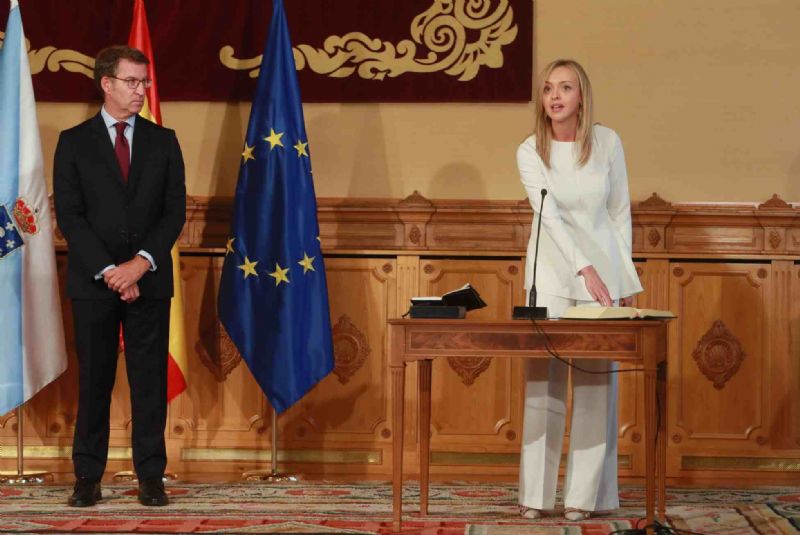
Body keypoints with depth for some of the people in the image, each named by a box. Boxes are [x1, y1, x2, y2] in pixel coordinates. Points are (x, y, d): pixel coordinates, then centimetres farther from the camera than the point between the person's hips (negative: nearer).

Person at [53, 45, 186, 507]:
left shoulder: (163, 141, 8)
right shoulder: (74, 142, 3)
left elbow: (175, 211, 3)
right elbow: (69, 215, -3)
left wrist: (142, 263, -10)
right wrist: (109, 271, -12)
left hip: (149, 280, 1)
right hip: (92, 280, -1)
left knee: (150, 380, 2)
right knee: (94, 380, 3)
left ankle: (151, 477, 6)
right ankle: (88, 477, 9)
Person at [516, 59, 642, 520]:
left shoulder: (607, 142, -5)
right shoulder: (531, 151, -7)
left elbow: (620, 212, 3)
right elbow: (549, 215, -18)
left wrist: (627, 278, 2)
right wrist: (585, 271, -29)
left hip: (603, 266, 0)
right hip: (551, 270, 0)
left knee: (596, 379, -1)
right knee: (543, 378, -2)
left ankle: (585, 494, 3)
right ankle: (536, 494, 3)